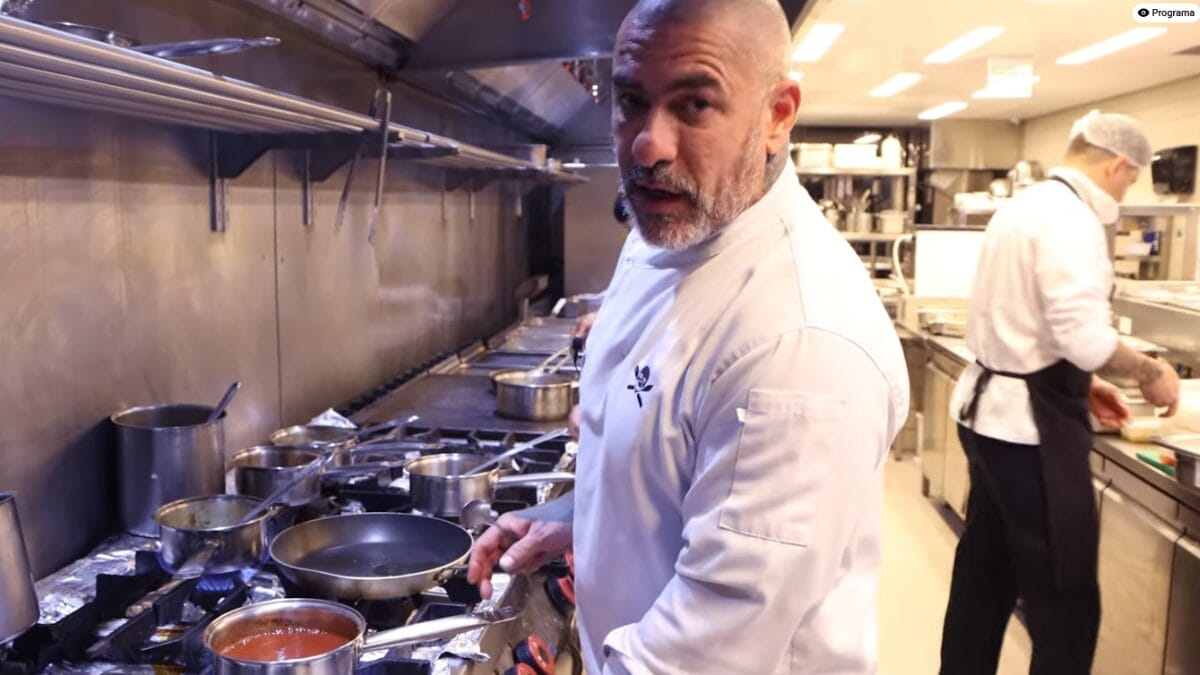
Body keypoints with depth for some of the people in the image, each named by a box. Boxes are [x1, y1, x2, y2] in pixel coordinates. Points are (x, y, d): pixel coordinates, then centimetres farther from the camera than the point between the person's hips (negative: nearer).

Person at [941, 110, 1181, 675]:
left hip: (991, 408, 10)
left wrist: (1081, 385, 20)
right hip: (1030, 422, -10)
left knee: (986, 570, 19)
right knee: (1064, 596, 0)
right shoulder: (1070, 219, -17)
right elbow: (1083, 335, -26)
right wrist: (1148, 372, -8)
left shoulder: (1026, 206, 14)